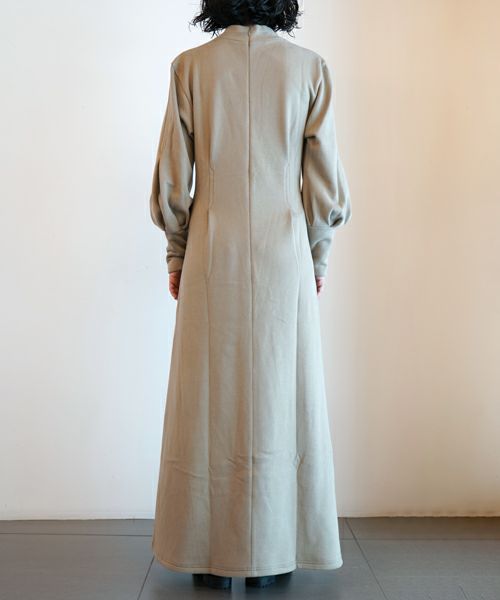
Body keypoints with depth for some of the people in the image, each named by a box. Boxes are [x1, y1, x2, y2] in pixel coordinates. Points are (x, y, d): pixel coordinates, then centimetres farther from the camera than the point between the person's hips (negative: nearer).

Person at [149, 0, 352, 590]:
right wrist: (318, 256, 12)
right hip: (285, 256, 0)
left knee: (209, 402, 6)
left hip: (212, 258, 0)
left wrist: (177, 254, 13)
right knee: (278, 401, 6)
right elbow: (328, 188, 1)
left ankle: (211, 554, 14)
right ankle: (270, 555, 15)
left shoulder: (190, 66, 2)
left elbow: (170, 184, 1)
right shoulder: (309, 66, 2)